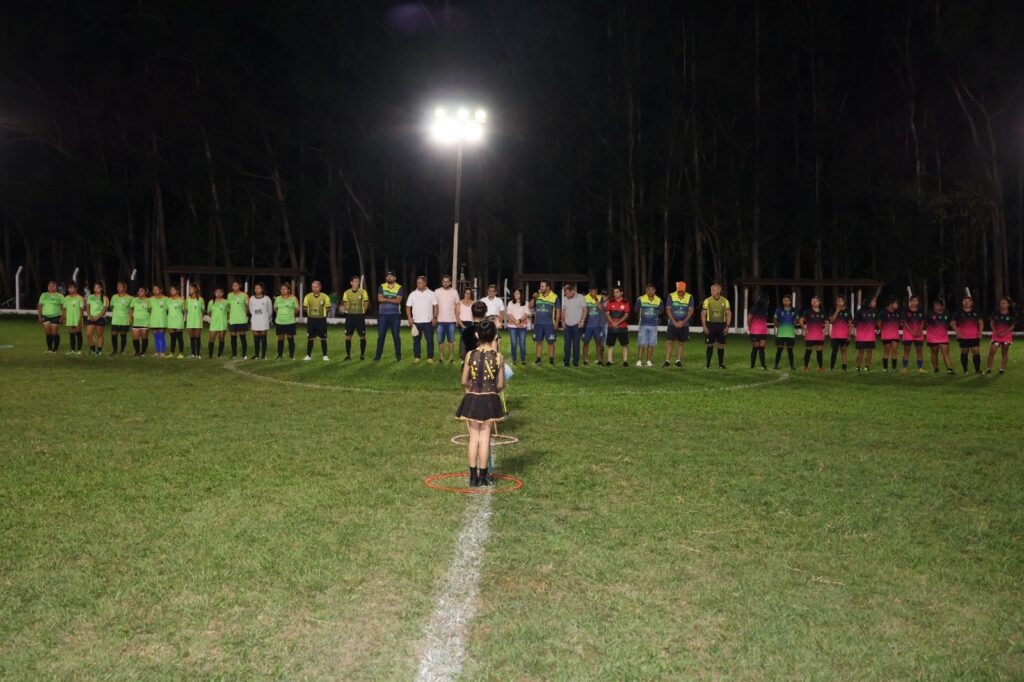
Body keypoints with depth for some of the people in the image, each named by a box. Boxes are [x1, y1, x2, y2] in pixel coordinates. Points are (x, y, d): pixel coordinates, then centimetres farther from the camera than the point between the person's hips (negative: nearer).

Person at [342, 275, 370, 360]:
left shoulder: (363, 292, 0)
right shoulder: (347, 292, 5)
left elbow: (366, 303, 3)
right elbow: (345, 304, 11)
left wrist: (362, 312, -4)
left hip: (360, 316, -2)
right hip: (349, 316, 2)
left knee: (362, 336, -1)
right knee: (348, 336, 2)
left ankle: (362, 354, 10)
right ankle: (348, 355, 11)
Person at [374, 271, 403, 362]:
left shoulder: (399, 288, 1)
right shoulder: (381, 287, 6)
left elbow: (398, 300, -13)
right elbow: (380, 299, -8)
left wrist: (386, 299, -12)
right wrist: (392, 299, -11)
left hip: (395, 315, -1)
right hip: (383, 315, 1)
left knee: (396, 336, 3)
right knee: (381, 336, 3)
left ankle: (398, 356, 10)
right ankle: (377, 356, 6)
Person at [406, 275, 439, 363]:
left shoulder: (431, 294, 3)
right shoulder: (413, 294, 4)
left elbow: (435, 306, 3)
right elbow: (408, 307, 4)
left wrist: (435, 317, -7)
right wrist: (409, 318, -7)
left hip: (428, 321, -1)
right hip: (416, 322, 1)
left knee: (430, 340, 0)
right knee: (416, 340, 4)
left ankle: (430, 358, 7)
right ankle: (416, 357, 11)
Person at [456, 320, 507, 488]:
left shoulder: (470, 355, -9)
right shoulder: (498, 357, -11)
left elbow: (464, 381, -3)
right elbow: (501, 385, -5)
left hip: (472, 399, 1)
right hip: (490, 400, -1)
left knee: (474, 437, 11)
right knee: (485, 437, 9)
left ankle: (473, 476, 14)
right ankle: (483, 476, 15)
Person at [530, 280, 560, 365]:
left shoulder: (554, 297, -3)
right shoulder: (538, 295, 6)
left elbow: (558, 311, 0)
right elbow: (530, 306, 9)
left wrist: (556, 323, -6)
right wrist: (534, 298, -8)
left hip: (549, 324, -3)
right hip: (538, 323, 3)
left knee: (551, 342, -1)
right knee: (539, 342, 7)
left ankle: (551, 360, 6)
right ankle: (538, 359, 13)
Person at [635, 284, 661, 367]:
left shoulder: (659, 300, 1)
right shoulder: (641, 299, -5)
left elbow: (660, 312, 16)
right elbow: (637, 310, 11)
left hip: (654, 325, 2)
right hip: (643, 325, -2)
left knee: (651, 344, 4)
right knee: (641, 344, -5)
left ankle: (649, 361, 10)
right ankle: (639, 361, -2)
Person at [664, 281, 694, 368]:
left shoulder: (689, 297, -2)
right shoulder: (671, 296, -4)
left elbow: (691, 311, -1)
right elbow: (668, 310, -4)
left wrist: (683, 322, -11)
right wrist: (674, 322, -11)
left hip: (684, 324, 1)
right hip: (673, 324, -1)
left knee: (681, 343, 5)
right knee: (669, 342, -5)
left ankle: (678, 361, 12)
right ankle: (667, 360, -2)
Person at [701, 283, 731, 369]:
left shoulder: (725, 301, 2)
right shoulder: (707, 301, -2)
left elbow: (729, 314, 6)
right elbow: (703, 314, 0)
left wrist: (727, 326, -2)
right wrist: (704, 327, -7)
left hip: (721, 325, 1)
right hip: (711, 324, -1)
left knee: (721, 345, 4)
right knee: (710, 345, 0)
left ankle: (721, 363, 14)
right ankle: (708, 363, 7)